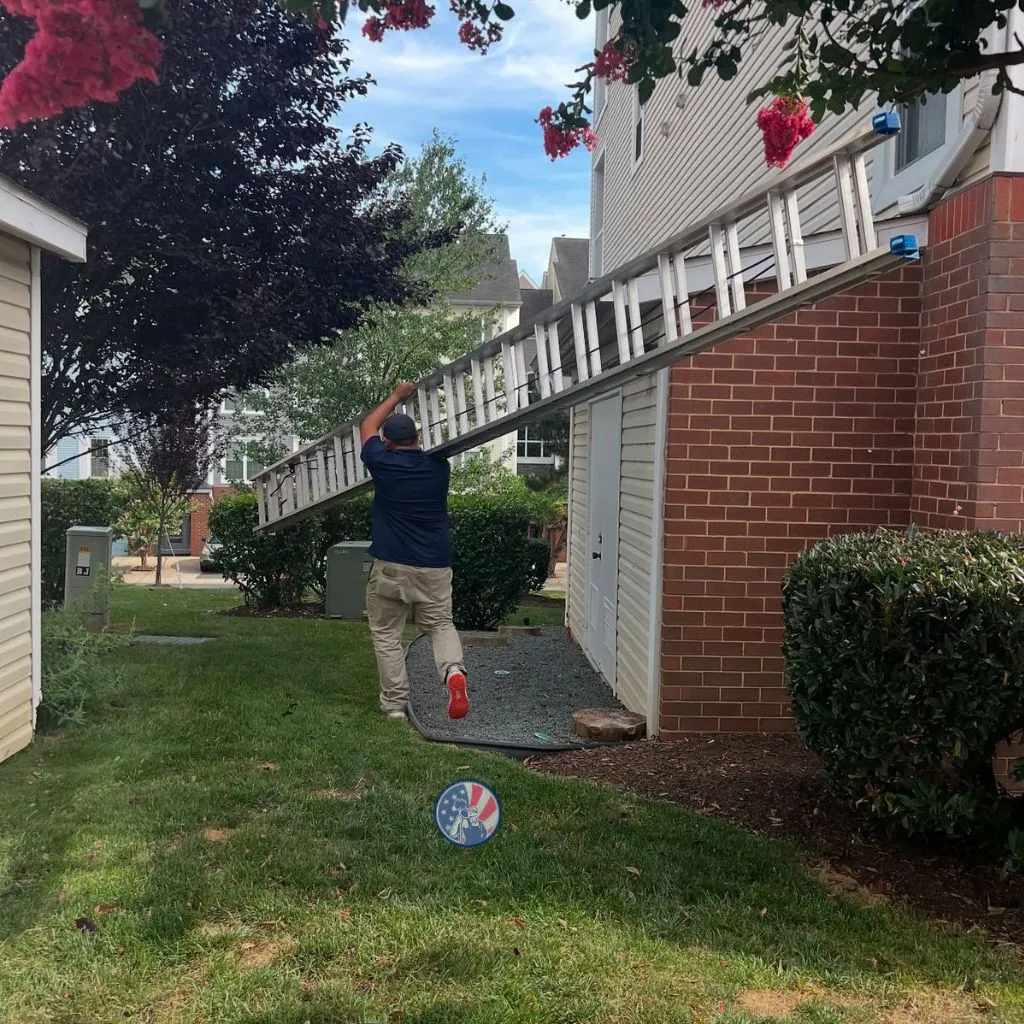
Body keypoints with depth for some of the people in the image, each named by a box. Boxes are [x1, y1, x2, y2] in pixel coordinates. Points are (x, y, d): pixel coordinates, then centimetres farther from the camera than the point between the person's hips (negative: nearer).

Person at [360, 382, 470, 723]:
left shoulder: (382, 463, -2)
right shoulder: (439, 466, 5)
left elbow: (366, 428, 19)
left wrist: (396, 396, 28)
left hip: (390, 566, -2)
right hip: (435, 566, 3)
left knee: (387, 636, 9)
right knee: (441, 624, 14)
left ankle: (395, 706, 7)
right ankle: (454, 671, -14)